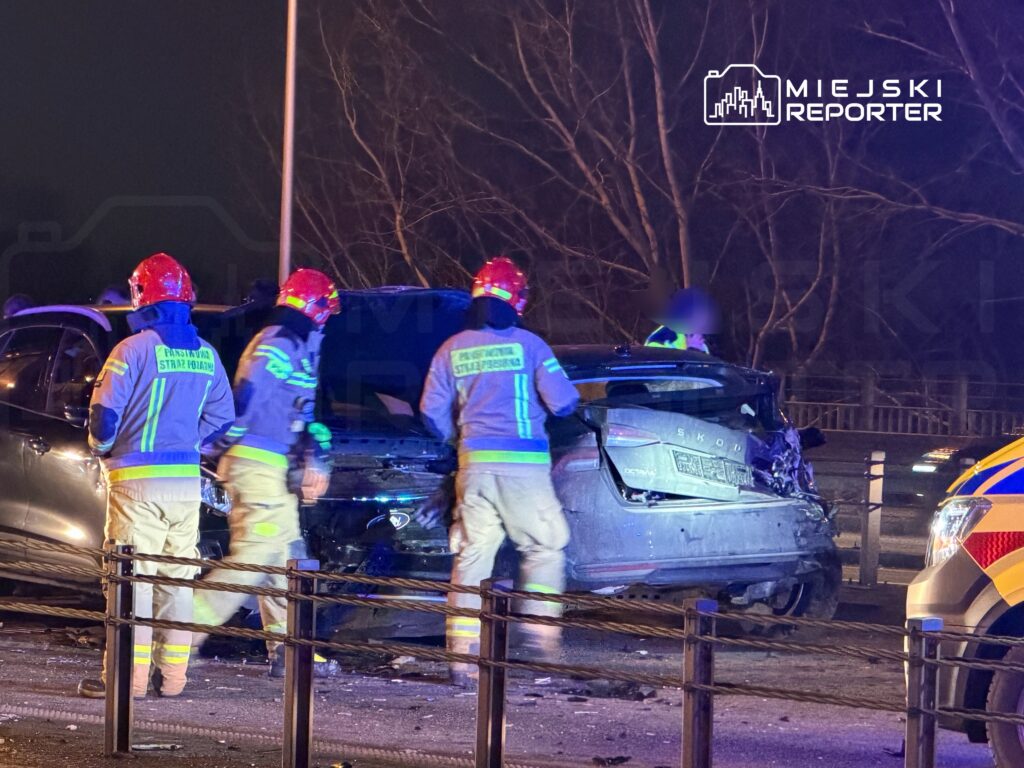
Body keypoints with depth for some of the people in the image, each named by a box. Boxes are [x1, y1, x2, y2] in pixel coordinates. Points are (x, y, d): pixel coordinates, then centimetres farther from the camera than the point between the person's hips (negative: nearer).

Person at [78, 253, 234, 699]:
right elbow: (220, 420, 13)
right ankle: (172, 674, 11)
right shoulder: (206, 355, 7)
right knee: (176, 577, 11)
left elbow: (104, 415, -13)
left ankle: (129, 674, -5)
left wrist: (102, 448, 7)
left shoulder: (134, 349, -12)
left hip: (137, 478, -5)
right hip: (186, 478, 5)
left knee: (133, 575, -3)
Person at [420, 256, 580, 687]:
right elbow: (563, 401, -4)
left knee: (472, 554, 6)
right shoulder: (528, 345, -3)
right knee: (544, 546, 13)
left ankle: (463, 649, 2)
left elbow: (432, 412, 8)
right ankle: (540, 624, 2)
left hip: (474, 463, 3)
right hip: (523, 463, -3)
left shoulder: (452, 350, 6)